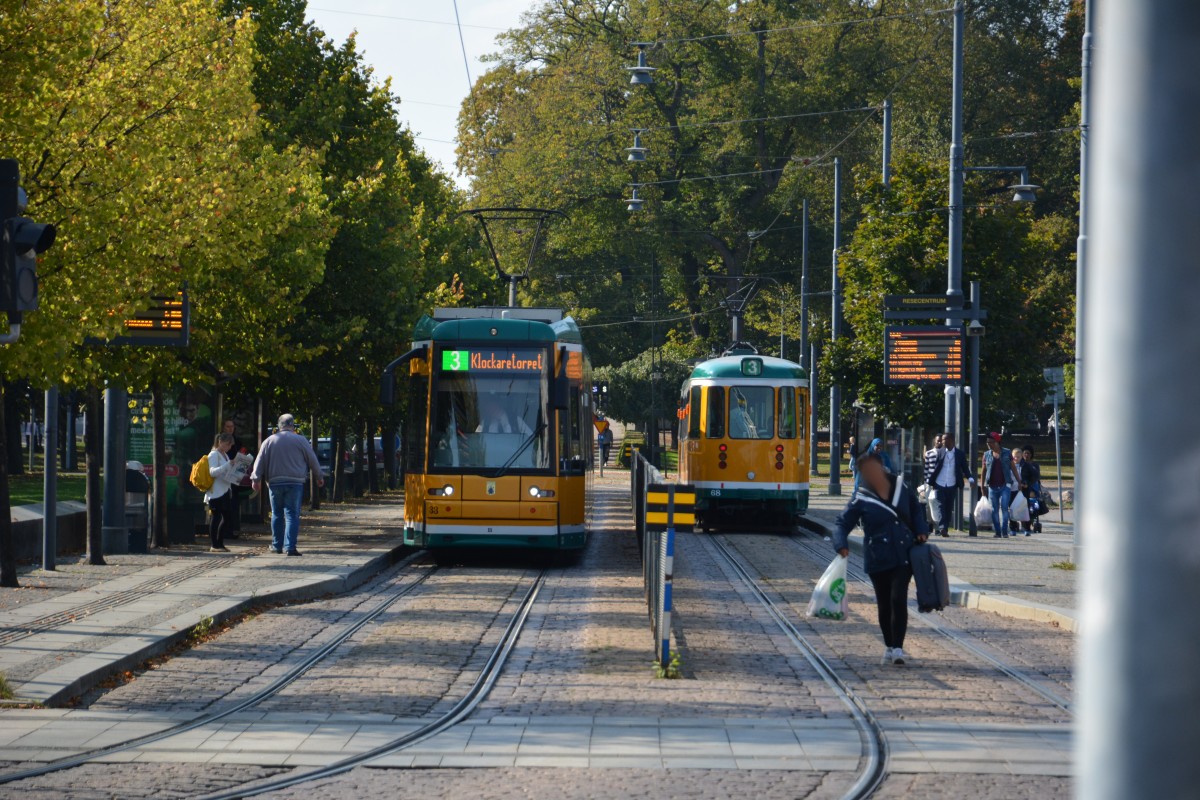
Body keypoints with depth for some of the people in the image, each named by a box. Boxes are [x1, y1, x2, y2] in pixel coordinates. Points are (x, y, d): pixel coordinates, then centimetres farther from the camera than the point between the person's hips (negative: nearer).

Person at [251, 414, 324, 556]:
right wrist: (318, 478, 19)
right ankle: (290, 546, -14)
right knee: (292, 514, -3)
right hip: (295, 482, -2)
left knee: (277, 514, 13)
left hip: (275, 482, 2)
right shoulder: (300, 441, 1)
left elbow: (260, 461, 4)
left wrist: (256, 479, 7)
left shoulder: (270, 441, 6)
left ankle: (277, 545, 18)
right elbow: (313, 460, 7)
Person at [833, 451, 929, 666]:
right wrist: (841, 545, -22)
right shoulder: (861, 499, -5)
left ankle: (898, 648, -13)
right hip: (878, 560, 0)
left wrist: (921, 531, 7)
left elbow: (915, 509, 19)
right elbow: (842, 523, -5)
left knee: (898, 599, -13)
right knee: (884, 604, 9)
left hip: (904, 556, 0)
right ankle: (889, 646, 25)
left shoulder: (901, 487, 2)